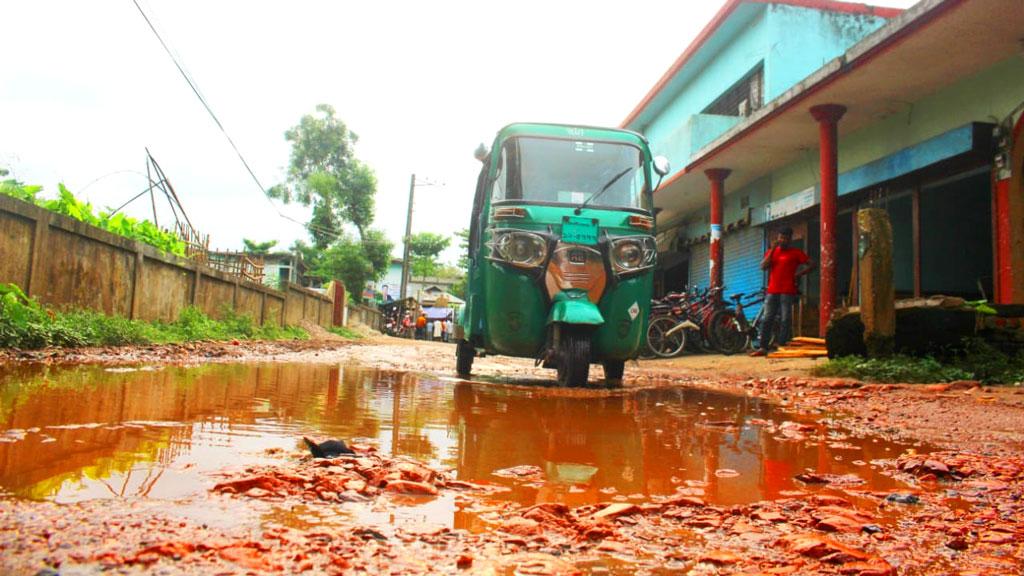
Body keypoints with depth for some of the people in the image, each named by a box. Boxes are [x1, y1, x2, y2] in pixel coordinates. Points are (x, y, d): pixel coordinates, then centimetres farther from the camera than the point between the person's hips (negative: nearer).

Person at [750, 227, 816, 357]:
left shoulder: (796, 252, 5)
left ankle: (781, 346, -2)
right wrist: (772, 250, -5)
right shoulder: (771, 251, 14)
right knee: (767, 319, 0)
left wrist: (799, 274, -6)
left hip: (787, 291, -3)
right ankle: (763, 347, 0)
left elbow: (811, 264, 3)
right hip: (772, 291, 3)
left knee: (785, 320, -4)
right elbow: (763, 266, -1)